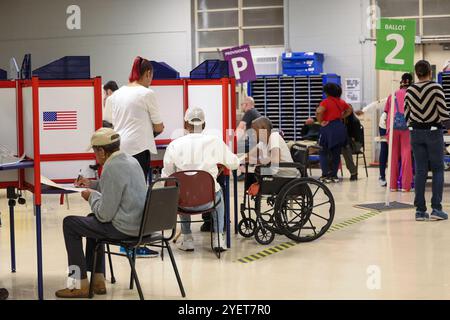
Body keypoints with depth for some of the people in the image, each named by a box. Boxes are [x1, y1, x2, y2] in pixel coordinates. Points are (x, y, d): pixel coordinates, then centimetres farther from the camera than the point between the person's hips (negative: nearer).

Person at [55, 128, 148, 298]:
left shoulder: (112, 168, -20)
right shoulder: (131, 160, 8)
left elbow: (104, 215, -19)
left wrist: (92, 196, -2)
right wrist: (92, 184, 23)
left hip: (124, 227, -9)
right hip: (140, 223, 9)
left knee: (69, 224, 5)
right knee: (92, 220, 33)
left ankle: (81, 284, 9)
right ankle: (97, 279, 29)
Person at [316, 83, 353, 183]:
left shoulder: (326, 102, -11)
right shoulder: (341, 102, 8)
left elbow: (318, 112, -25)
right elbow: (350, 110, 23)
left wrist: (321, 122, -12)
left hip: (329, 127, -6)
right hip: (340, 128, 6)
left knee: (324, 153, 3)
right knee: (336, 153, 11)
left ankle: (326, 175, -4)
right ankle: (334, 175, 12)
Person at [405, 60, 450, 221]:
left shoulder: (409, 90, 1)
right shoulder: (436, 88, -11)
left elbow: (407, 116, 4)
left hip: (416, 133, 4)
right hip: (434, 131, -3)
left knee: (420, 170, 7)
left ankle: (420, 210, 5)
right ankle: (436, 208, -2)